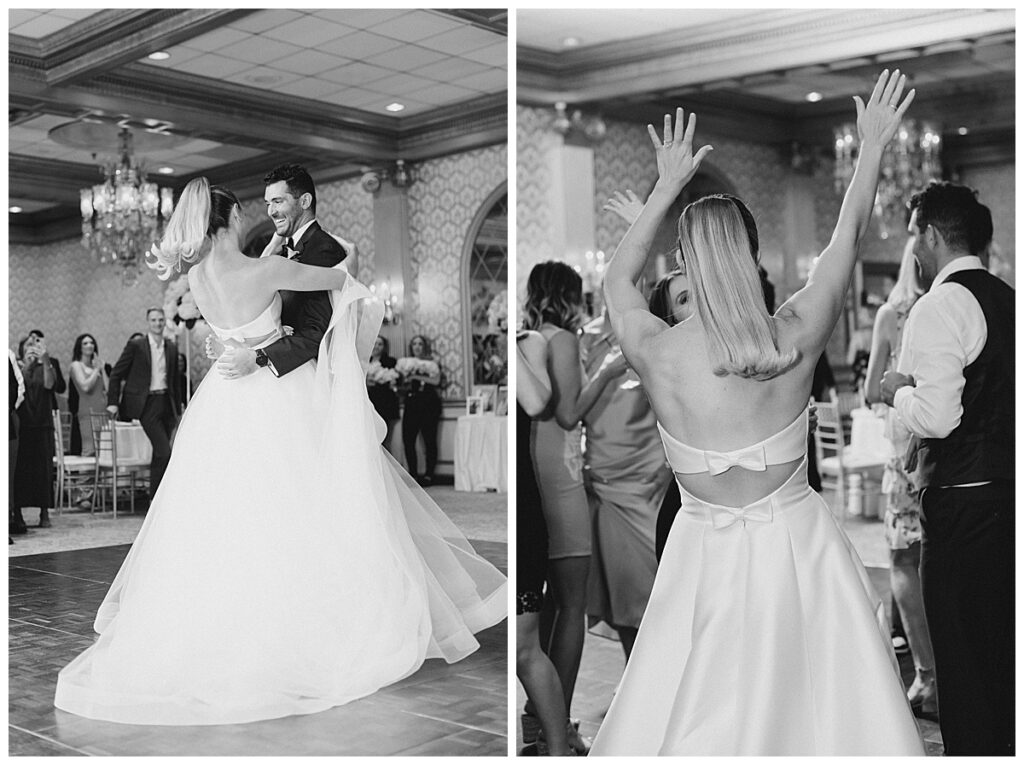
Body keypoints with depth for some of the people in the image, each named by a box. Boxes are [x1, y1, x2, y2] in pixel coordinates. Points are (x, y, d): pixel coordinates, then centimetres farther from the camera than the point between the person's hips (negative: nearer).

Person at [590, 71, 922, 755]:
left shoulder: (653, 353, -15)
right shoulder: (795, 339, -15)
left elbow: (618, 276, 8)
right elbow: (848, 238, 1)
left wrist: (669, 185, 14)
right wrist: (874, 143, 15)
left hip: (708, 553, 1)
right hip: (797, 543, 0)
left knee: (697, 712, 16)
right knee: (827, 697, 18)